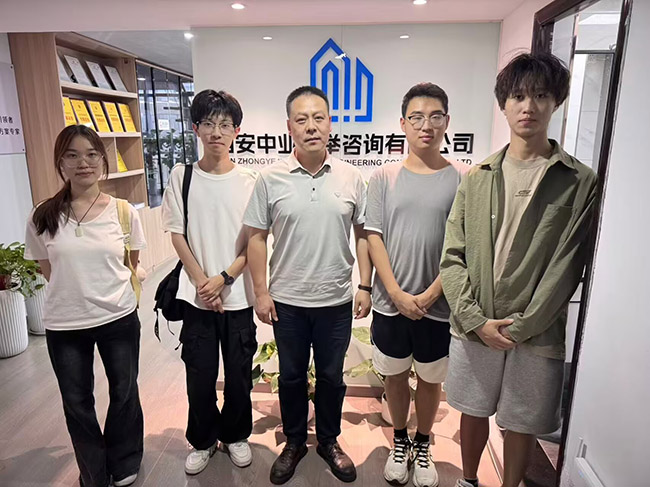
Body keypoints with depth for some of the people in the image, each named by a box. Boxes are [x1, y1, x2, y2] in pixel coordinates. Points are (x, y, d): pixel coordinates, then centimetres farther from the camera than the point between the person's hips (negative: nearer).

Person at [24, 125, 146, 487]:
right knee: (77, 403, 16)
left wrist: (113, 291, 3)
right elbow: (49, 269, 6)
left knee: (124, 393, 16)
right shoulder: (43, 217, -7)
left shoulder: (124, 212, -8)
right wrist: (76, 290, 2)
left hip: (119, 319, 0)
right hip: (64, 325, 1)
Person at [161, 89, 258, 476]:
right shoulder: (182, 176, 0)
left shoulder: (249, 181, -3)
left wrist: (224, 278, -12)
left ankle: (236, 435, 36)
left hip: (238, 295, 0)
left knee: (239, 373, 11)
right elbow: (177, 235, 0)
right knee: (199, 374, 11)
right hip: (197, 295, 1)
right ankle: (203, 440, 35)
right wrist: (201, 281, -8)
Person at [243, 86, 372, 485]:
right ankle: (294, 442, 39)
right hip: (287, 300, 0)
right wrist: (261, 292, -4)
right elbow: (257, 237, -1)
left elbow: (363, 235, 2)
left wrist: (365, 287, -2)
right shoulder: (271, 179, -5)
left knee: (331, 376, 16)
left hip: (337, 300, 1)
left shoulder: (352, 178, -3)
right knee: (291, 376, 17)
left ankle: (329, 441, 39)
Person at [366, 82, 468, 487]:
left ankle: (423, 446, 41)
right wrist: (398, 294, -11)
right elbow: (374, 238, -4)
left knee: (430, 378, 17)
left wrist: (429, 295, -13)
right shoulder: (384, 177, -1)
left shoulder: (463, 179, -5)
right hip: (390, 302, 1)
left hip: (437, 306, 0)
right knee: (396, 375, 17)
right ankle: (400, 442, 41)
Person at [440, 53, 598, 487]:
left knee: (522, 424, 14)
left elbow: (566, 268, -8)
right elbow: (453, 257, -2)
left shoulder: (581, 183, -4)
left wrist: (520, 326, -12)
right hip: (473, 326, 2)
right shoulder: (477, 178, 3)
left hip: (537, 334, -2)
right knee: (473, 412, 18)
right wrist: (475, 320, -10)